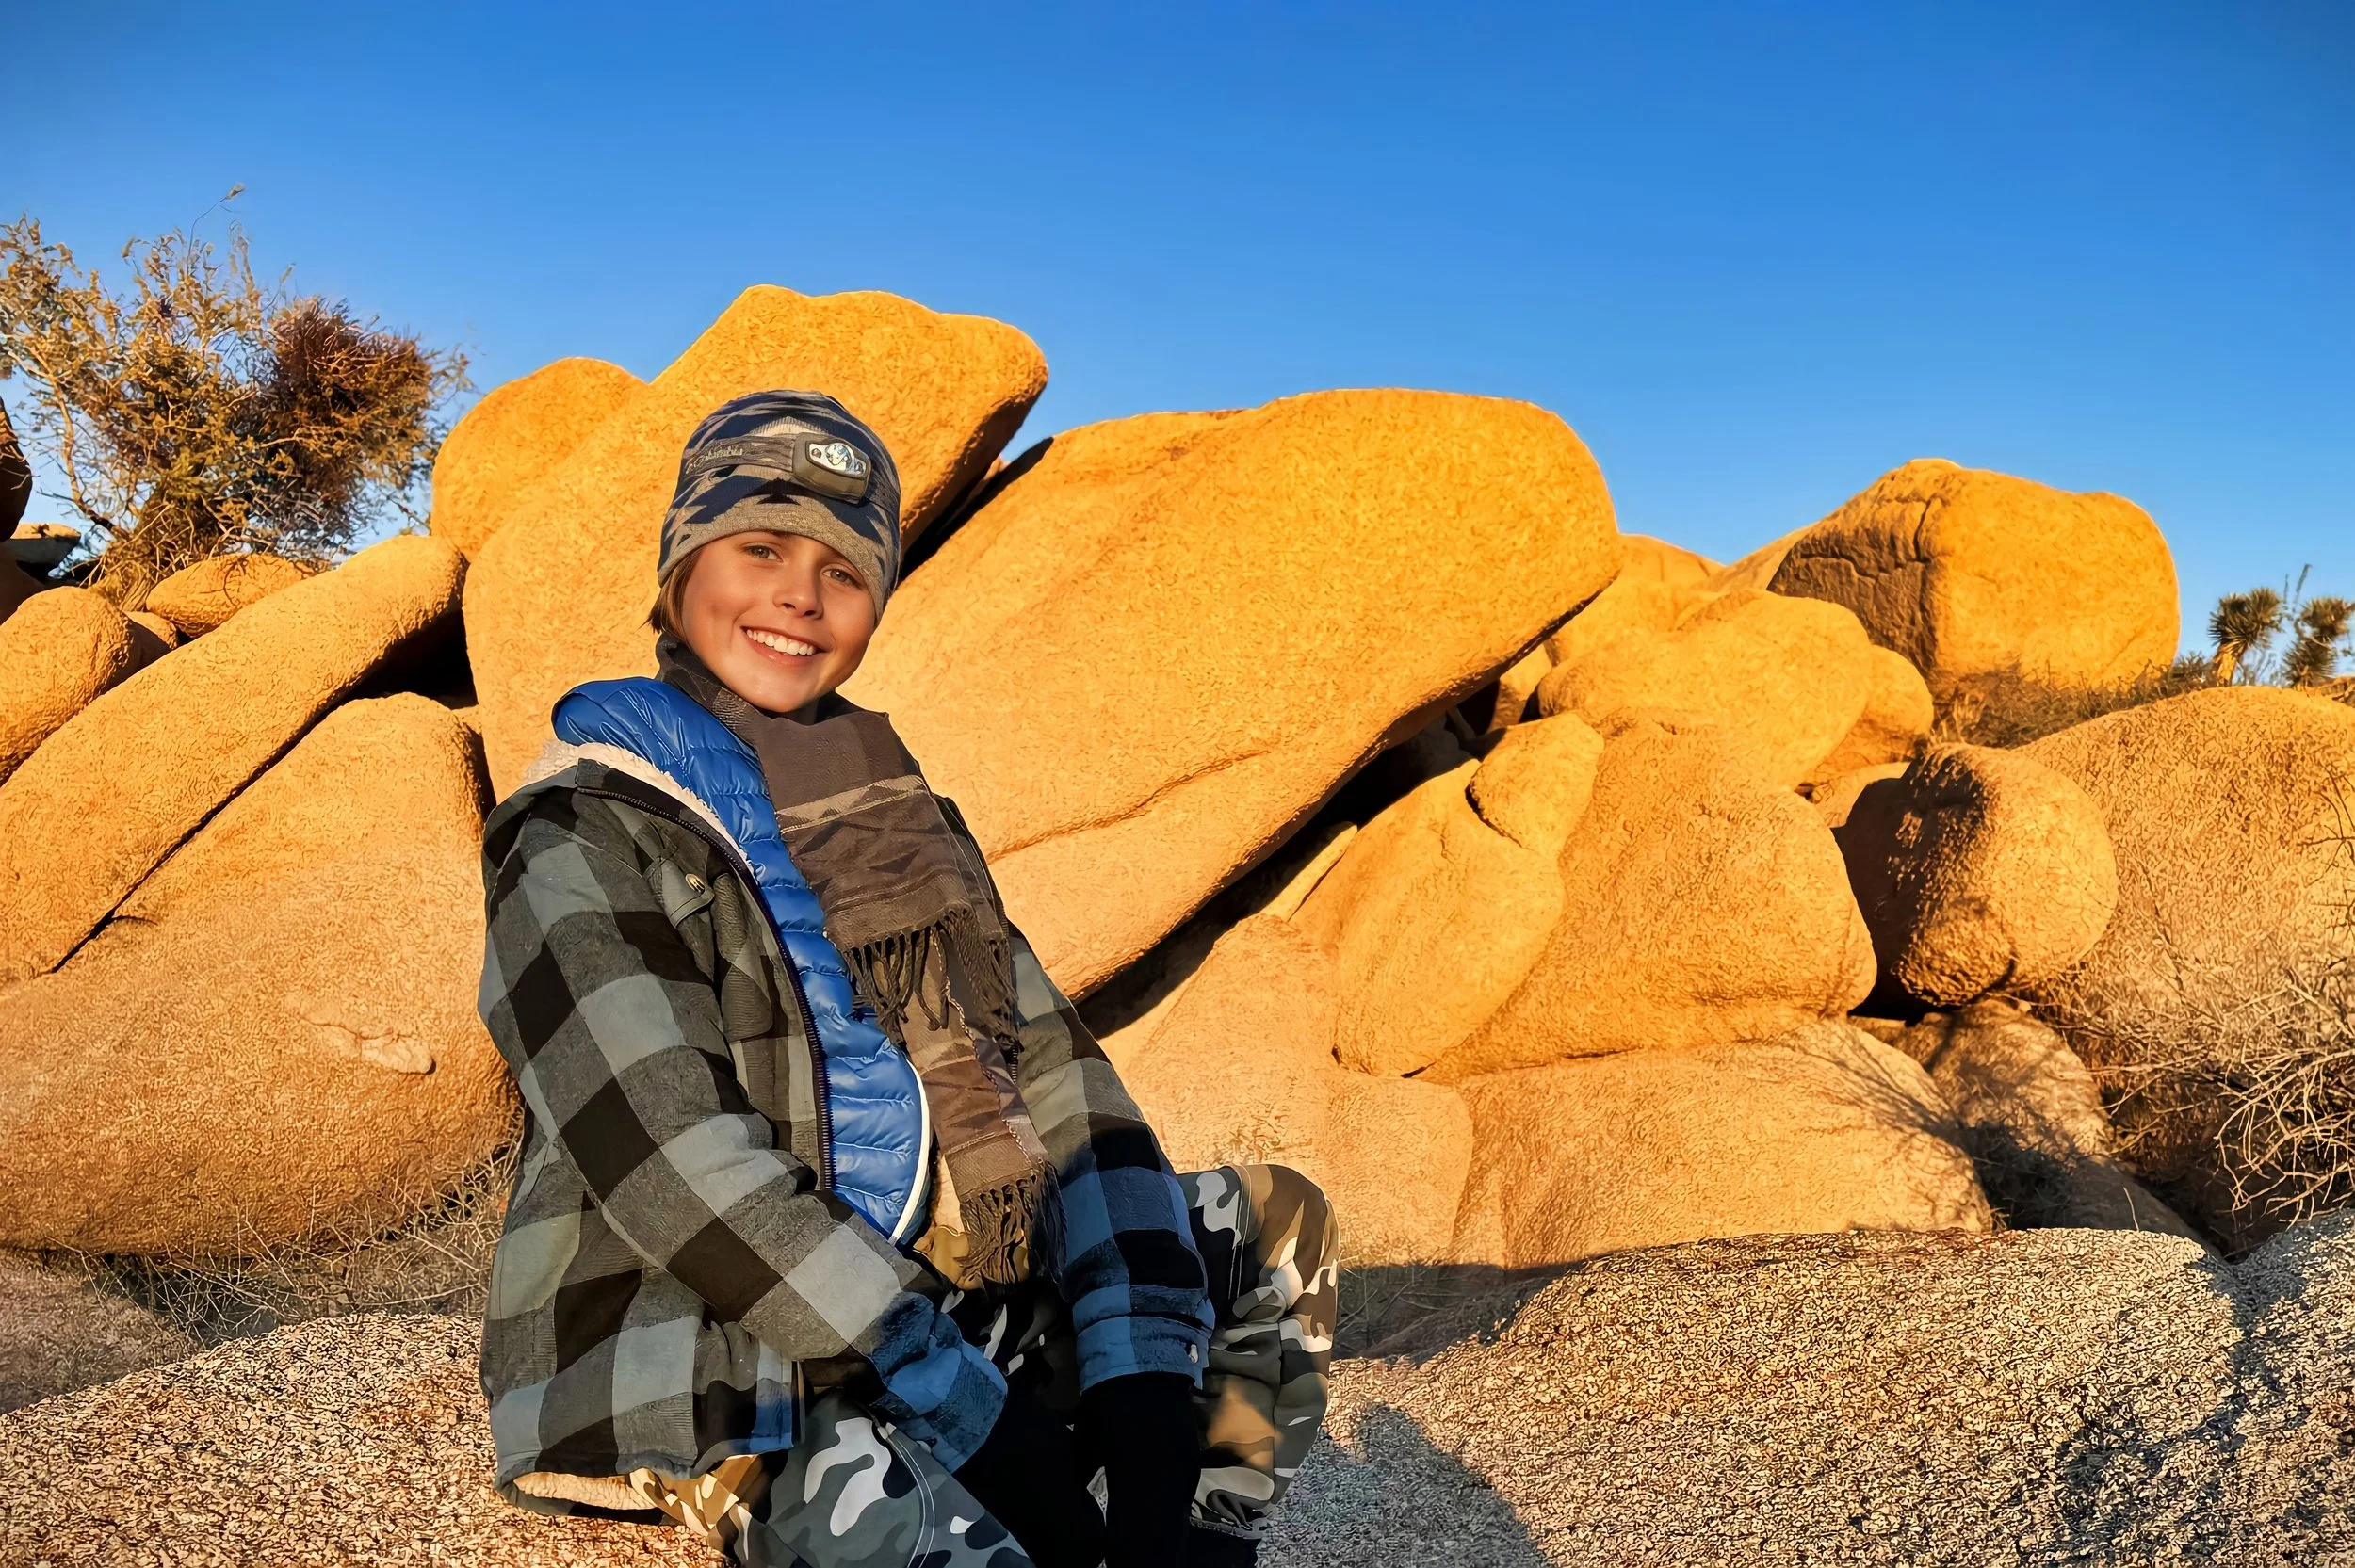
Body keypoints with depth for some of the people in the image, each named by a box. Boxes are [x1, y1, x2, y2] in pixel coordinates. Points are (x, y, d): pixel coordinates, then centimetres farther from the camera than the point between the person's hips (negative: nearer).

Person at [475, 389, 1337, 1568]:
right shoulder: (585, 837, -10)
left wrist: (1139, 1388, -12)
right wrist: (975, 1414, -23)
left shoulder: (900, 817, 8)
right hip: (699, 1386, -6)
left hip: (914, 1302, 7)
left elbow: (1053, 1083, 1)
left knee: (1273, 1224, 8)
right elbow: (681, 1171, -21)